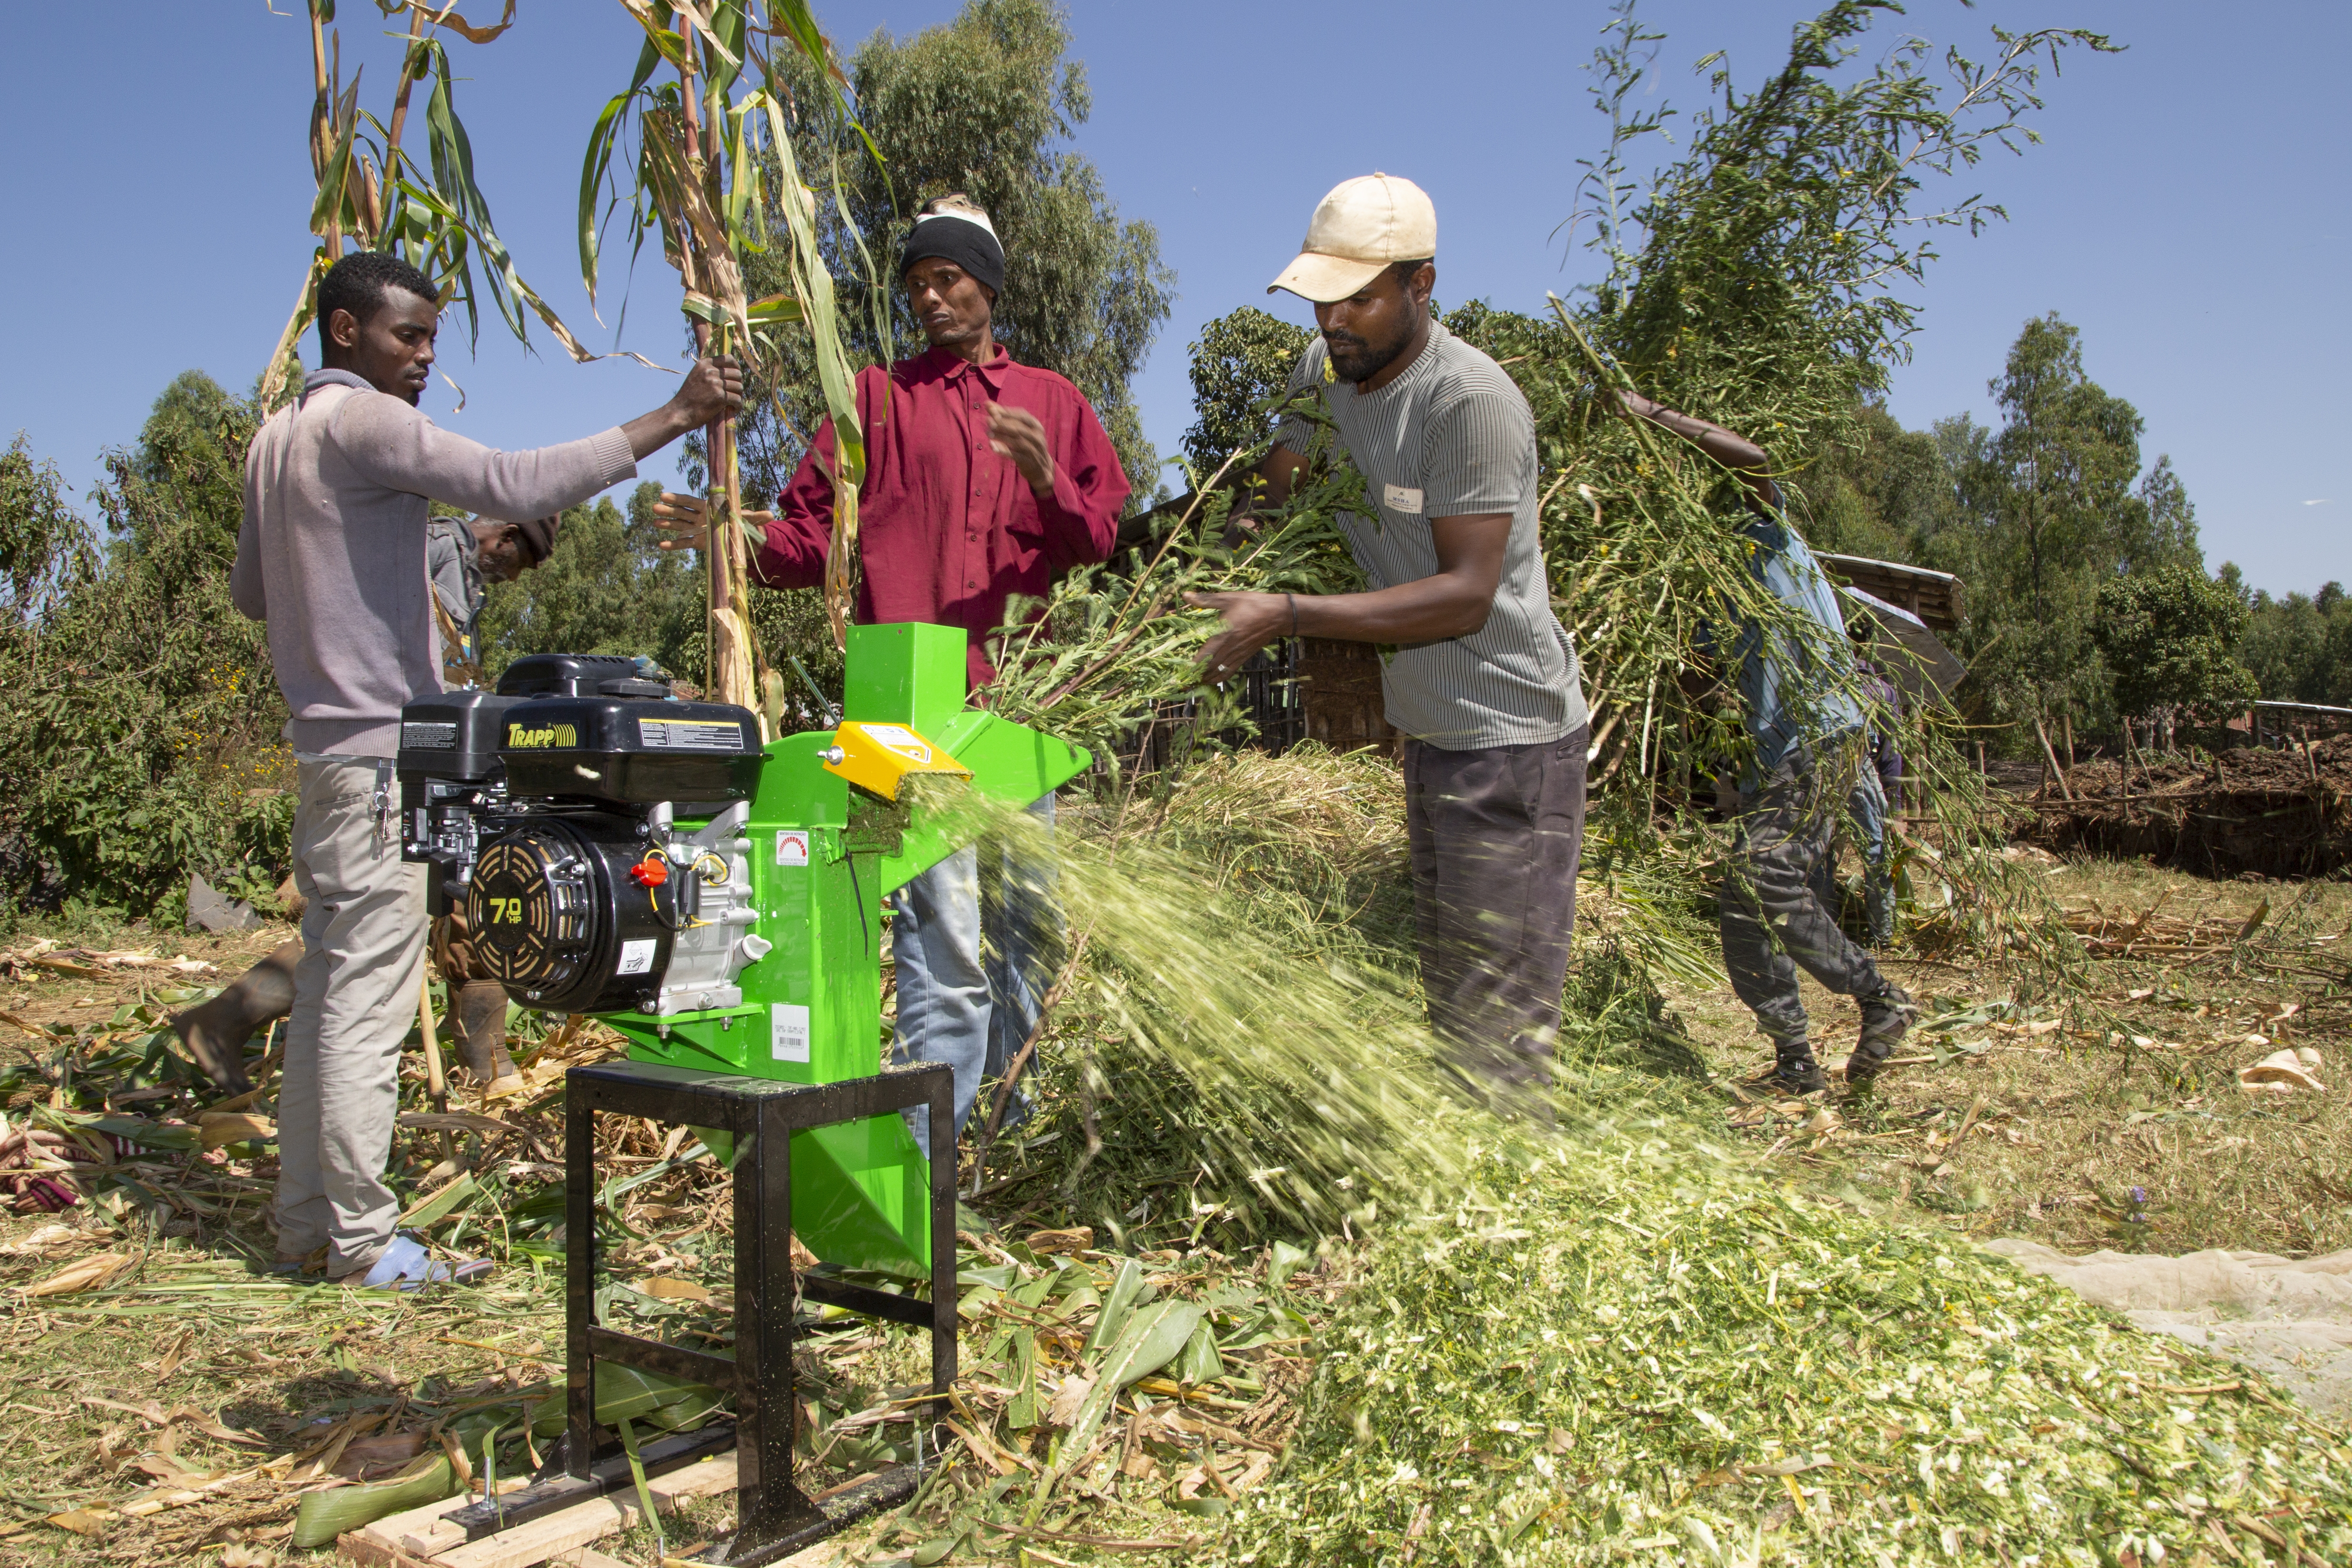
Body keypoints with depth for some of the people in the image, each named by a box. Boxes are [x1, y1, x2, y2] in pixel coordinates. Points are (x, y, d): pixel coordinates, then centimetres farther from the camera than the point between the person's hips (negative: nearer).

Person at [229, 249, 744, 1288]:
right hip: (380, 746, -10)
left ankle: (302, 1220, 19)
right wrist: (674, 417, -23)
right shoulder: (362, 424, -11)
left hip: (325, 747, 10)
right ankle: (363, 1241, -2)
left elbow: (248, 590, 28)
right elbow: (516, 484, -24)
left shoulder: (275, 439, 19)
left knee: (328, 986, 12)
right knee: (369, 995, -7)